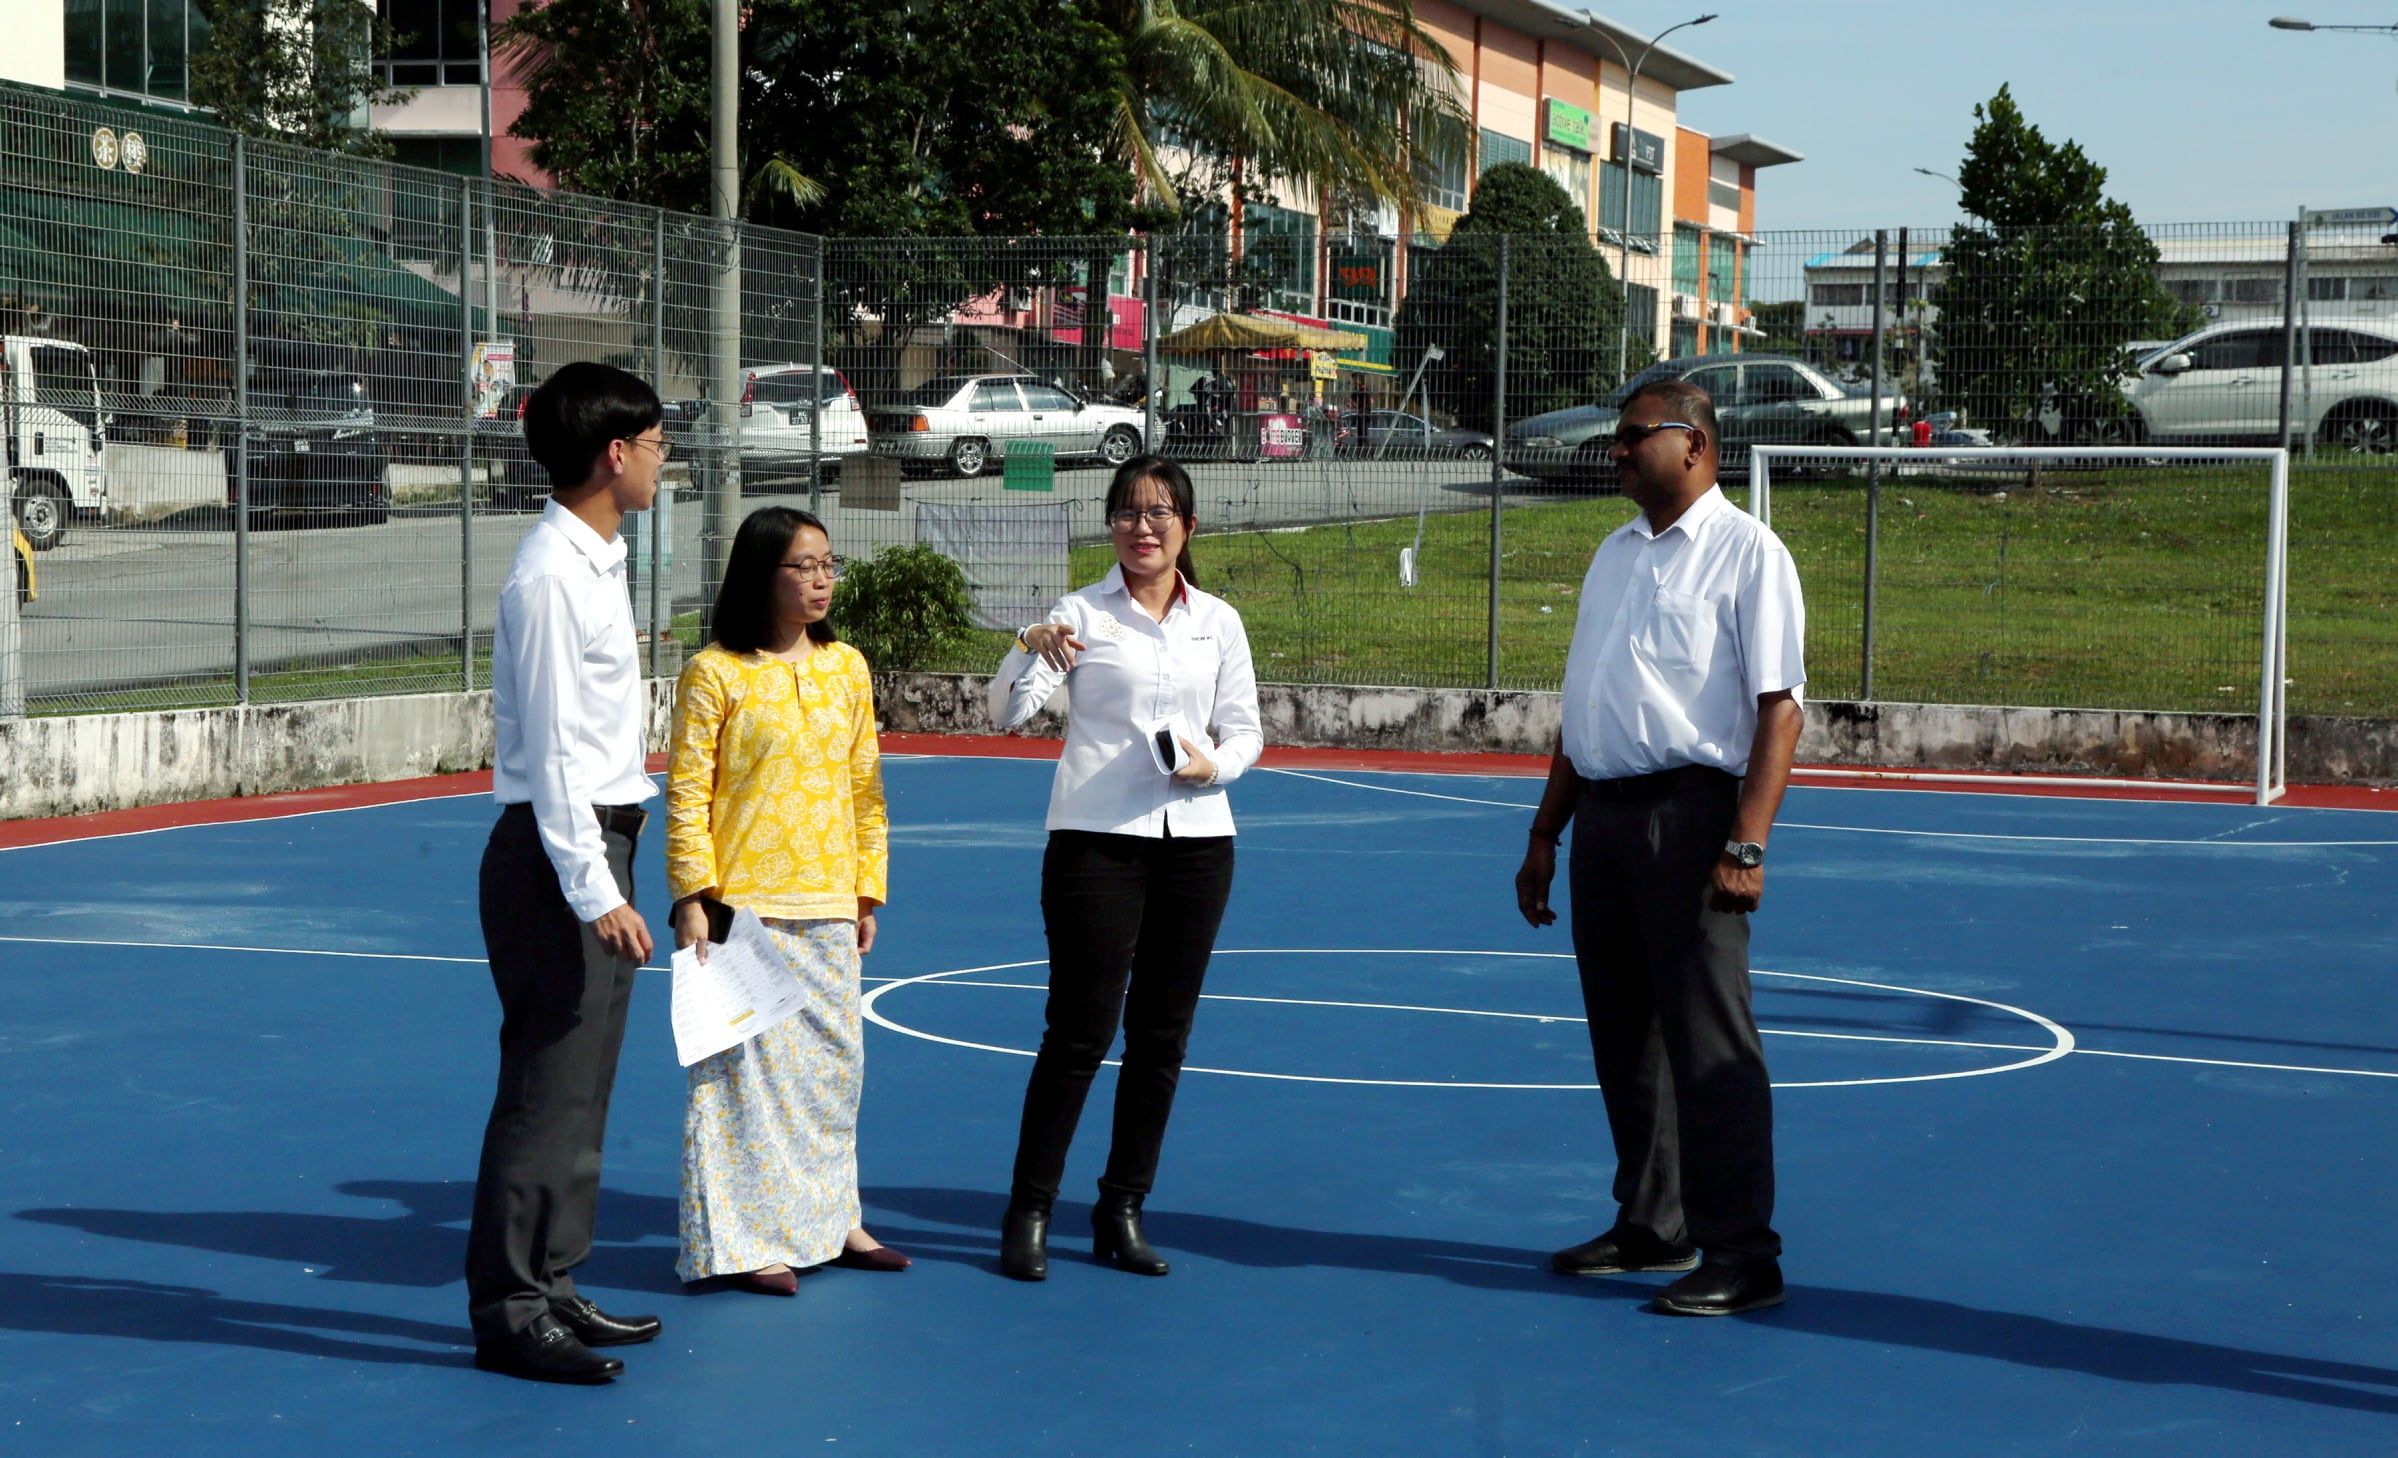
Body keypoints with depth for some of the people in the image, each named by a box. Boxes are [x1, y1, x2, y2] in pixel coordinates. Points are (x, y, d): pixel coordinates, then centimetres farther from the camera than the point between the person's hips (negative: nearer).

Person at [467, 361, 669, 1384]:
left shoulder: (596, 559, 13)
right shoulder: (552, 577, -17)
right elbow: (551, 751, -20)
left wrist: (608, 877, 18)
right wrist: (595, 892, -22)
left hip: (596, 845, 10)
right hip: (557, 853, -10)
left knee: (579, 1090, 16)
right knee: (548, 1091, -7)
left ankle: (551, 1287, 25)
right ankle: (509, 1313, 0)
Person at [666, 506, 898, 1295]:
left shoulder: (847, 668, 9)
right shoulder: (713, 674, -7)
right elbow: (686, 794, -7)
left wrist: (868, 890, 11)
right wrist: (692, 896, -12)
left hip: (827, 905, 6)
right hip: (742, 904, -5)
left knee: (834, 1061, 12)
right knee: (745, 1064, -3)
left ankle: (828, 1218, 26)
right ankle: (743, 1240, 5)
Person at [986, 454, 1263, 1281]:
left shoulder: (1219, 623, 9)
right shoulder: (1081, 614, -1)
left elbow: (1245, 730, 12)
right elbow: (1008, 715, -8)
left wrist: (1214, 764, -9)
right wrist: (1027, 653, -27)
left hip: (1196, 841, 4)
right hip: (1097, 839, -4)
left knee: (1162, 1034, 7)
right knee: (1081, 1028, -6)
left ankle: (1122, 1211, 18)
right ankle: (1029, 1213, 4)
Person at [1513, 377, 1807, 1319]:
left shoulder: (1745, 553, -5)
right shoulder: (1614, 554, 18)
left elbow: (1778, 709, -12)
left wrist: (1747, 846, -20)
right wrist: (1546, 834, 19)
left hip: (1688, 813, -8)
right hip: (1602, 816, 8)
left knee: (1708, 1043, -8)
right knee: (1624, 1037, 12)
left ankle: (1742, 1257, -3)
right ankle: (1651, 1227, 23)